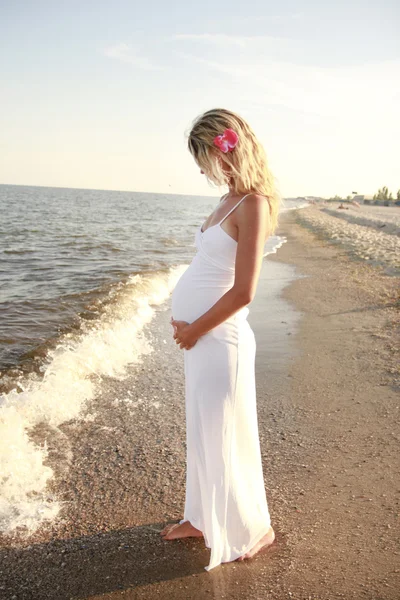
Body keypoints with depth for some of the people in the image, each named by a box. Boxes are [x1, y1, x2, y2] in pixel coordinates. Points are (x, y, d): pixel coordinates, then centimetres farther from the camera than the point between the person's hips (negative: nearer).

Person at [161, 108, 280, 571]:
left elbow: (242, 292, -21)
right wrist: (185, 323, 6)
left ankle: (253, 529, 28)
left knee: (224, 436, 6)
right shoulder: (230, 200, 11)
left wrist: (194, 329, -11)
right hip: (198, 334, 9)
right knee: (202, 431, 19)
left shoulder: (252, 204, -16)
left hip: (218, 337, -9)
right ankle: (202, 518, 37)